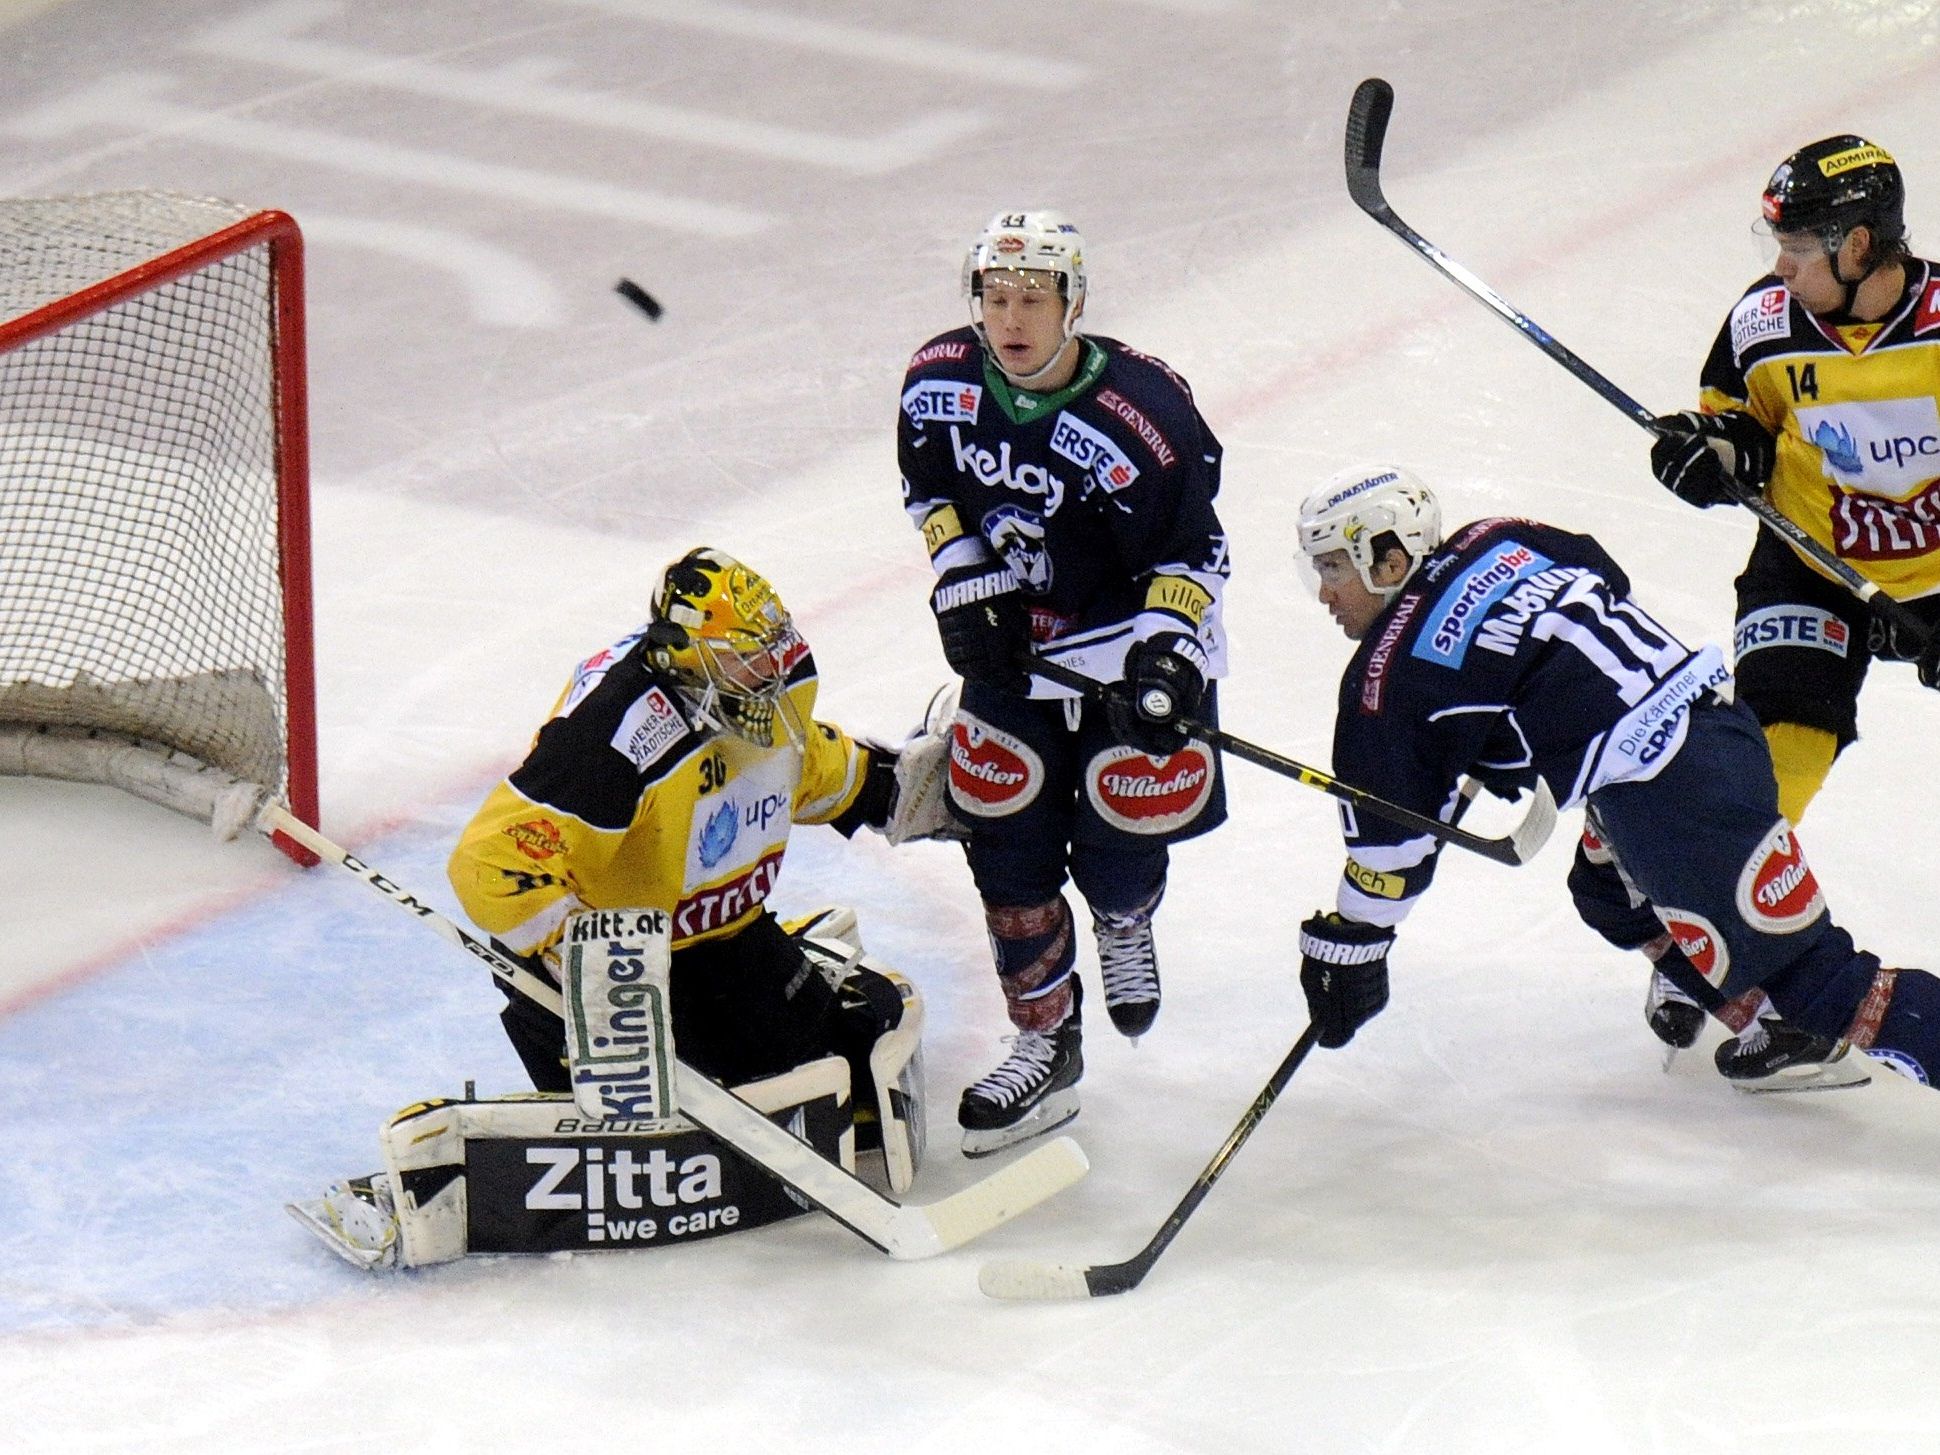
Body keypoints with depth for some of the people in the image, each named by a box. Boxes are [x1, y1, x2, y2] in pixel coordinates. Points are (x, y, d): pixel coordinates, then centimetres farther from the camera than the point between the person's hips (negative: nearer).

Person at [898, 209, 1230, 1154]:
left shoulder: (1144, 413, -25)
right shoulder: (939, 383, -11)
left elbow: (1190, 554, -16)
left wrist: (1166, 653, -27)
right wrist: (964, 580, -2)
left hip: (1131, 645, -4)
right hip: (1009, 645, 4)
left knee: (1116, 842, -1)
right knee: (1007, 846, 3)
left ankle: (1124, 924, 39)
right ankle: (1045, 1048, 16)